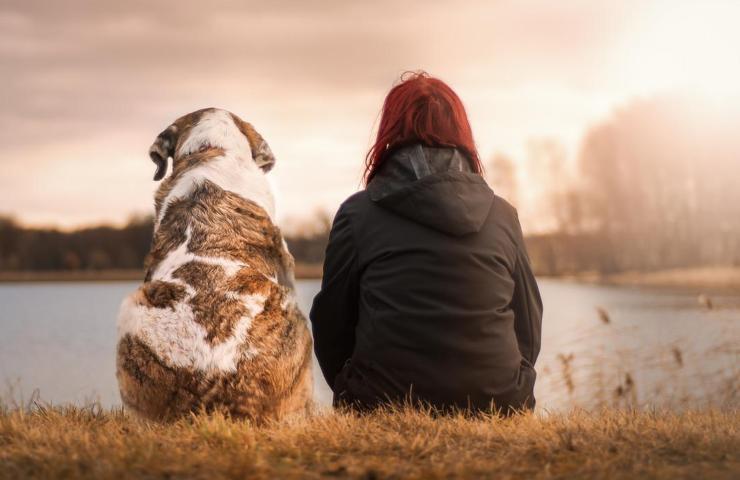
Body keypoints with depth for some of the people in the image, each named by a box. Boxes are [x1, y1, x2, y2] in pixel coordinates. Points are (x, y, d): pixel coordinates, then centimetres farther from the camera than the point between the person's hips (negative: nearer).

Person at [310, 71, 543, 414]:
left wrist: (356, 399, 23)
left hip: (385, 408, -3)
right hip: (497, 408, 3)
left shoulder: (357, 213, 1)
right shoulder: (503, 216, 8)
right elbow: (529, 329, 13)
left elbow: (331, 324, 7)